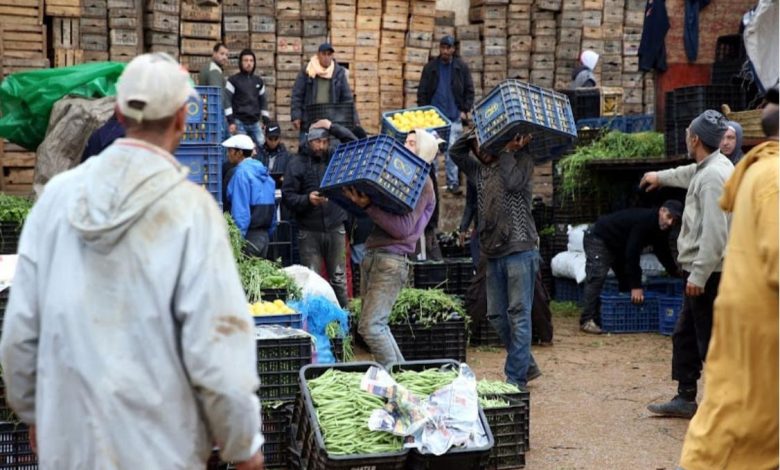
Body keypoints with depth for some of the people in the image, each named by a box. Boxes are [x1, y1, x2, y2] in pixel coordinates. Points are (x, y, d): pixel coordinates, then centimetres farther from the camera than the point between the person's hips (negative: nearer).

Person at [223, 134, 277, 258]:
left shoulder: (242, 172, -12)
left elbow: (240, 209, -17)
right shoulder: (264, 172, 13)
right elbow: (273, 207, 15)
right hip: (264, 236, 8)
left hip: (249, 235, -8)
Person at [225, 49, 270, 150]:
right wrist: (231, 122, -14)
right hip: (239, 123, -5)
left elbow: (263, 102, 20)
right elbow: (227, 101, -6)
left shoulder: (259, 81, 15)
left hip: (255, 123, 5)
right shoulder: (233, 80, 0)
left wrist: (267, 122, 13)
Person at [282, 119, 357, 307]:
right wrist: (307, 199, -21)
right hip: (309, 231, -2)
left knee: (339, 278, 7)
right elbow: (287, 196, -4)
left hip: (335, 228, 2)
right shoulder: (297, 163, 1)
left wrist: (333, 127, -6)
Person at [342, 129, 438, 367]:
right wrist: (359, 201, 3)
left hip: (391, 261, -9)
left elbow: (402, 228, -15)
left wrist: (368, 205, -18)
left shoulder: (421, 183, -6)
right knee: (377, 325, 12)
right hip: (372, 256, 9)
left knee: (370, 326, -13)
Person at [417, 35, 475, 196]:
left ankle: (453, 183, 6)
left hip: (454, 117, 0)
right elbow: (422, 92, 5)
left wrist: (465, 110, -3)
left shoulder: (461, 67, 3)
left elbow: (469, 91, 6)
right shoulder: (430, 67, 3)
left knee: (452, 151, 0)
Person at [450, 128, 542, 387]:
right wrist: (475, 132, 10)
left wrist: (508, 151, -7)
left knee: (519, 314, -6)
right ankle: (527, 365, 22)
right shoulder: (480, 171, 19)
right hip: (494, 253, 8)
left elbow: (513, 182, -17)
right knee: (496, 315, 9)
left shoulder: (522, 160, 1)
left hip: (519, 250, -7)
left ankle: (516, 378, -4)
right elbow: (455, 152, 18)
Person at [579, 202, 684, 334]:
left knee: (628, 278, 8)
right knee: (597, 277, -21)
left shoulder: (661, 229, -5)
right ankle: (588, 320, -25)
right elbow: (632, 253, -35)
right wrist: (636, 286, -36)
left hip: (619, 245, 10)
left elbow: (664, 253, 12)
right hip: (598, 239, -10)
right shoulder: (643, 221, -33)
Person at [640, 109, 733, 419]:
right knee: (685, 335, 18)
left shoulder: (713, 176, -20)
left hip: (707, 273, -11)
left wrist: (698, 275, -25)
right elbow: (690, 173, 39)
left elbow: (714, 233, -26)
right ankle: (685, 399, 28)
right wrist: (661, 177, 56)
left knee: (711, 340, -6)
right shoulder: (706, 168, 12)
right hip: (699, 270, 11)